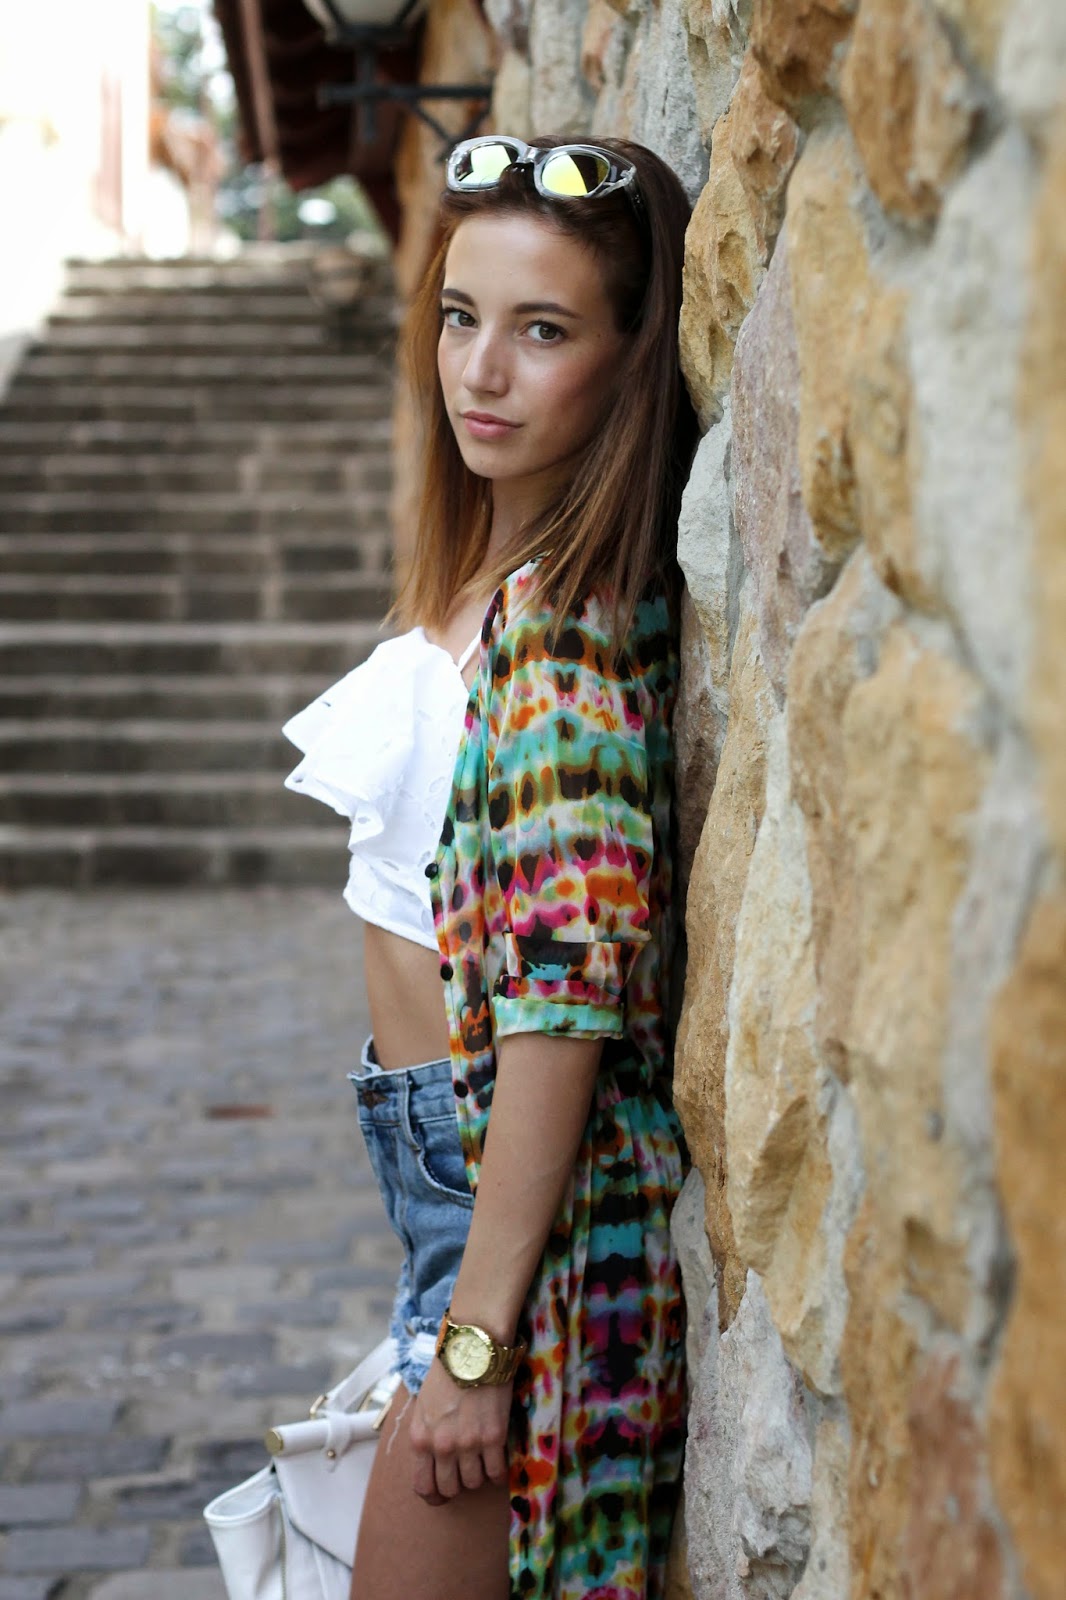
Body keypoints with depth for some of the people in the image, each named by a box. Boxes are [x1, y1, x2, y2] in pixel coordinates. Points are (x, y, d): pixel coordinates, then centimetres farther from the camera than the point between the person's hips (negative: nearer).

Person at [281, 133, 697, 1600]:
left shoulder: (572, 620, -20)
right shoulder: (487, 575, 8)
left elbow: (566, 994, -24)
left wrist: (475, 1339, -22)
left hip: (533, 1202, -9)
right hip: (444, 1150, 9)